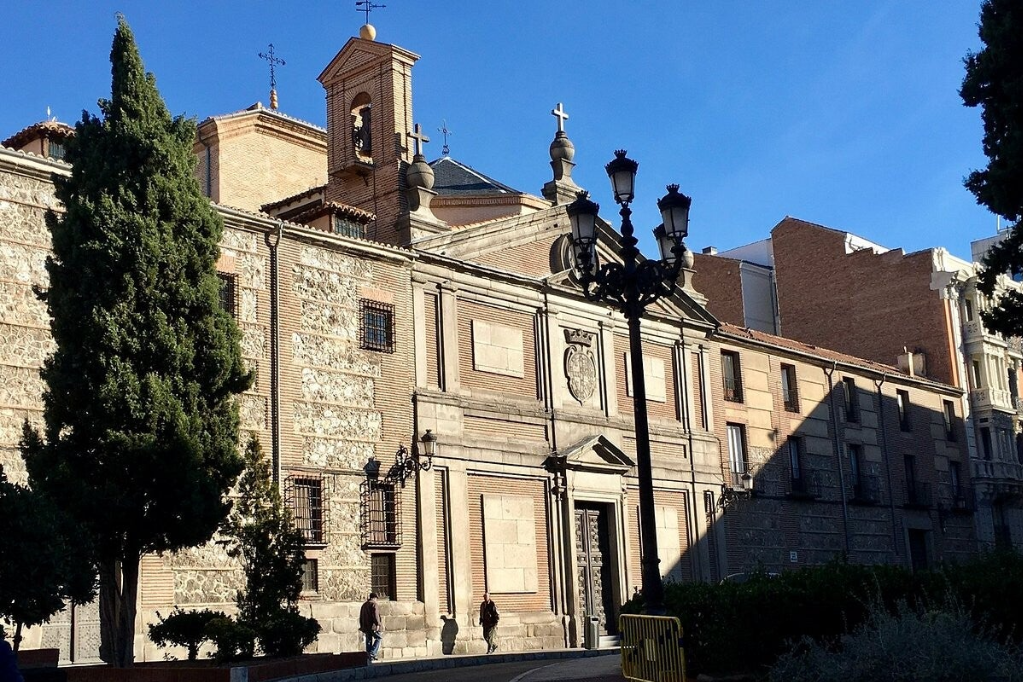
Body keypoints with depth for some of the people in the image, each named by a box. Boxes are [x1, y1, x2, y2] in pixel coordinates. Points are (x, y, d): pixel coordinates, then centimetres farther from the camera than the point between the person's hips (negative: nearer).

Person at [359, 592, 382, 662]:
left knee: (368, 641, 12)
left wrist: (362, 626, 26)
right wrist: (377, 624, -22)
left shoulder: (364, 605, 17)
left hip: (366, 627, 7)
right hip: (373, 626, -7)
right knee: (378, 638, 0)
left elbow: (361, 617, 21)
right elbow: (375, 615, -19)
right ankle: (372, 653, -10)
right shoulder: (374, 604, -7)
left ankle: (368, 655, 12)